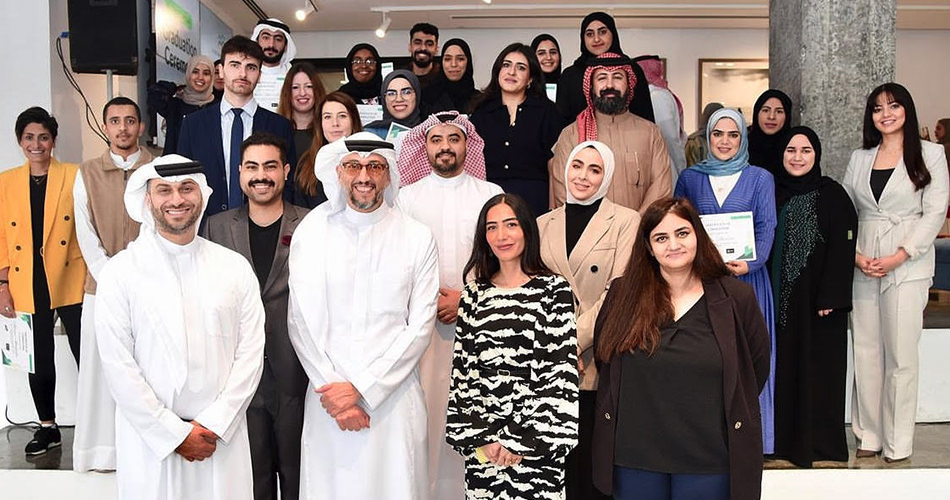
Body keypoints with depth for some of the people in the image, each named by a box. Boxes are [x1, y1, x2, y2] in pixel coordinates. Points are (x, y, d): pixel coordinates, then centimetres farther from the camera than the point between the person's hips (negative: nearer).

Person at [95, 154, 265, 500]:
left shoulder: (235, 267, 3)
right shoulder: (120, 272, -3)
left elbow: (251, 353, 0)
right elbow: (118, 365, -7)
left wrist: (213, 425, -8)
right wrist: (175, 433, -9)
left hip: (223, 436, 2)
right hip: (149, 438, -1)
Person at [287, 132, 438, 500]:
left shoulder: (417, 238, 1)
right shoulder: (310, 232, 3)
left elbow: (420, 327, -3)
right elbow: (301, 322, 1)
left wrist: (361, 387, -10)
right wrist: (331, 388, -7)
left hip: (394, 396, 0)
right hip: (328, 398, 1)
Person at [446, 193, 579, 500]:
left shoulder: (554, 289, -3)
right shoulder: (475, 293, 8)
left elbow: (562, 370, -7)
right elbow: (461, 368, 6)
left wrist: (522, 441, -10)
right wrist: (478, 437, -4)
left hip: (537, 443, -3)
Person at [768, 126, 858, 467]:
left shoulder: (832, 195, -3)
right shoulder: (772, 193, 8)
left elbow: (842, 248, -7)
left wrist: (831, 297, -14)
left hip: (816, 297, -3)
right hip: (779, 296, 3)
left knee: (817, 367, 2)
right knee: (783, 364, 7)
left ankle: (818, 441, 12)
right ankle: (783, 437, 17)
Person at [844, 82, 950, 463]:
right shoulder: (860, 158, 13)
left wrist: (899, 257, -13)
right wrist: (854, 254, -5)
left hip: (907, 266, -3)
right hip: (862, 266, 4)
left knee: (901, 354, -2)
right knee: (865, 351, 6)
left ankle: (898, 442, 8)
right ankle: (869, 435, 15)